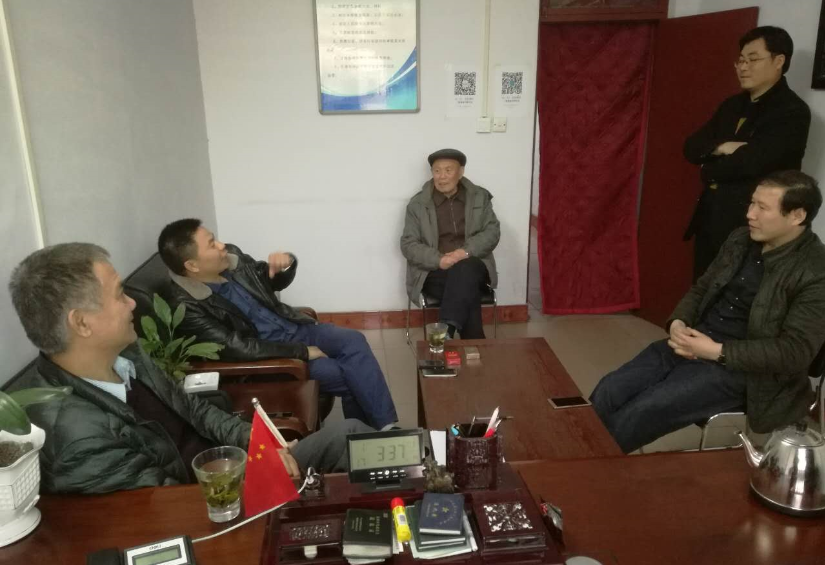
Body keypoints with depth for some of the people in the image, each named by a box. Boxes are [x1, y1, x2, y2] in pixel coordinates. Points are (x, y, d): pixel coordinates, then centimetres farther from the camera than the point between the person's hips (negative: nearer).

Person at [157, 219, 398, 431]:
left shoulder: (231, 257, -2)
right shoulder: (187, 305, -21)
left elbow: (276, 282, 13)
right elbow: (239, 349, -24)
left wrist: (287, 264, -11)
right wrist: (302, 351, -19)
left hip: (293, 328, 6)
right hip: (267, 354, -6)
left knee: (354, 341, -16)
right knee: (346, 376, -19)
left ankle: (386, 428, -10)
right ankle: (379, 430, 3)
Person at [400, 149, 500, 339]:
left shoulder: (480, 197, 8)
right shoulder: (417, 204, 3)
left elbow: (493, 231, 1)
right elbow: (408, 245, -3)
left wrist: (466, 252, -18)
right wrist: (439, 260, -21)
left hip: (472, 267, 1)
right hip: (433, 271, -1)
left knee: (464, 270, -36)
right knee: (468, 293, -32)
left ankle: (444, 334, -37)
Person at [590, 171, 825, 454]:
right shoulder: (741, 239, 8)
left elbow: (796, 351, -17)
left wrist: (718, 351, -22)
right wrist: (678, 322, -5)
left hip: (740, 367, -6)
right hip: (693, 342, 7)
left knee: (641, 411, -23)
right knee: (607, 393, -12)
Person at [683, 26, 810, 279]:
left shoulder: (793, 112, -11)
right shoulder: (733, 105, 13)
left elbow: (751, 162, -22)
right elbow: (691, 147, 7)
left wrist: (709, 170, -6)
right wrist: (720, 147, -14)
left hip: (749, 226, -7)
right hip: (710, 220, 7)